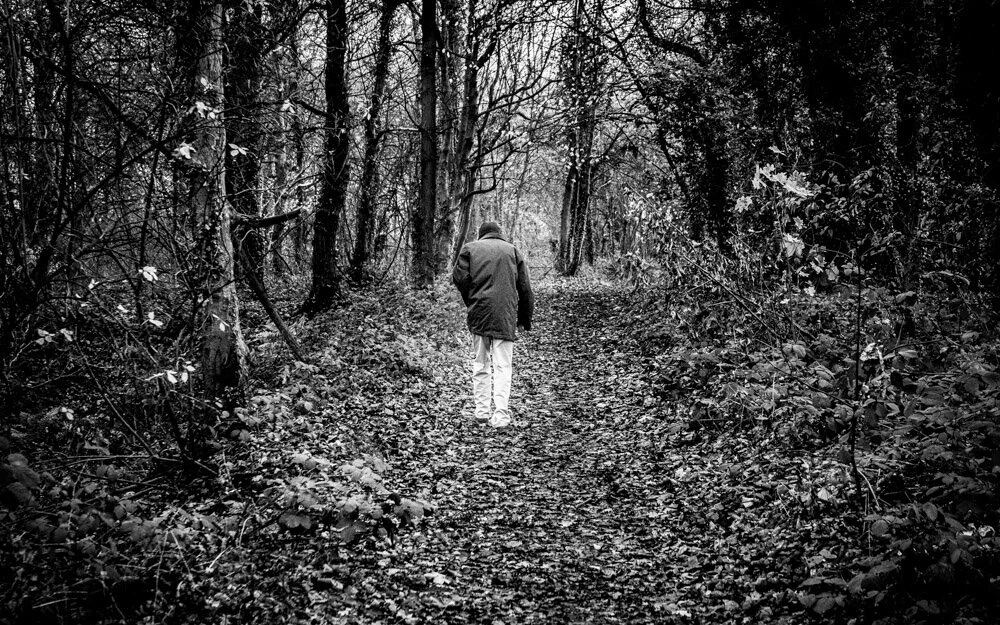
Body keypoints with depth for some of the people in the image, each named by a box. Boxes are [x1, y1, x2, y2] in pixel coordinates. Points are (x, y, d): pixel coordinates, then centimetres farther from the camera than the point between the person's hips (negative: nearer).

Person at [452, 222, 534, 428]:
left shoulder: (470, 248, 12)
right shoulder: (512, 250, 14)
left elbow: (459, 278, -3)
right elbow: (525, 288, 9)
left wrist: (471, 302, 11)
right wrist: (526, 318, 16)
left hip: (479, 312, 1)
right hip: (506, 315, 0)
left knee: (480, 363, 13)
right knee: (502, 365, -1)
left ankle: (482, 411, 14)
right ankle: (501, 415, -9)